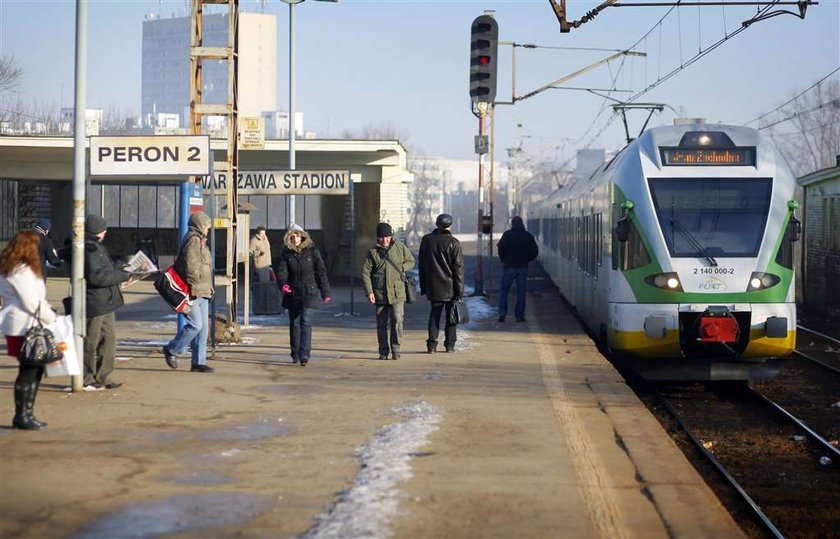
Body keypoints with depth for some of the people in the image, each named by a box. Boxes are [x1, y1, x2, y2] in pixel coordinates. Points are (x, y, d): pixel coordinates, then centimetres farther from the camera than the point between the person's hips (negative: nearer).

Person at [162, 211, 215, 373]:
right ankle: (171, 350, 5)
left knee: (203, 327, 7)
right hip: (194, 292, -11)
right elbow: (190, 265, -20)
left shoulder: (200, 241, 22)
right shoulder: (193, 240, -11)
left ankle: (198, 362, 9)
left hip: (202, 293, 11)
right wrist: (194, 287, -23)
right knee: (195, 325, -13)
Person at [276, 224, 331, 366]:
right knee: (294, 324, 11)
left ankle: (304, 355, -17)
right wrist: (282, 284, -27)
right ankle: (295, 354, 23)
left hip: (308, 293, -3)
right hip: (292, 294, 3)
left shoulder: (311, 251, -1)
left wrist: (325, 292, 3)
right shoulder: (286, 253, 3)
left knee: (306, 323, -13)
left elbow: (321, 271, 3)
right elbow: (282, 271, -6)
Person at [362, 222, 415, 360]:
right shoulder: (373, 252, 2)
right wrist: (369, 292, -7)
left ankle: (395, 349, -1)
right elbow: (365, 273, 1)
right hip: (380, 294, 1)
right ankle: (383, 351, 15)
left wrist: (401, 268, -5)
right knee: (381, 324, 5)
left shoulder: (399, 247, 3)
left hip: (397, 293, -1)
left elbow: (411, 261, 15)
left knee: (397, 320, -13)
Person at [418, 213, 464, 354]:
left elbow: (421, 264, 10)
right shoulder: (453, 243, -9)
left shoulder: (426, 240, 4)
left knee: (434, 314, 9)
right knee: (451, 315, 7)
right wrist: (459, 288, -5)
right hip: (450, 286, -3)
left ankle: (432, 344, 1)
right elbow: (458, 267, -9)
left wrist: (423, 286, 16)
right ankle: (450, 344, 7)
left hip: (433, 286, 3)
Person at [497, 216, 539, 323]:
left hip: (509, 267, -2)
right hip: (523, 268, 2)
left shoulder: (507, 234, -4)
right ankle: (519, 315, 4)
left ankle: (502, 313, -5)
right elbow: (535, 251, 6)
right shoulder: (528, 236, 5)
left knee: (503, 290, 7)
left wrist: (503, 259, 4)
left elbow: (501, 248, -12)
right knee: (521, 292, 6)